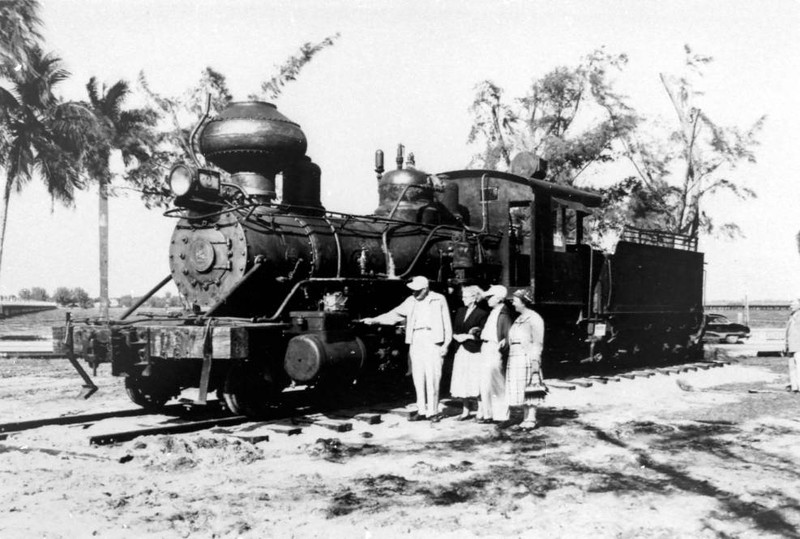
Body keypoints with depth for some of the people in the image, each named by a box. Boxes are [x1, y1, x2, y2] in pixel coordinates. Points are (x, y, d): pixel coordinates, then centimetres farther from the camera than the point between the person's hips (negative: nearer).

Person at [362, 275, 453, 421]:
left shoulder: (439, 300, 2)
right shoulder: (411, 301, 12)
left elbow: (446, 323, 3)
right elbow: (395, 314, 12)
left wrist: (446, 344, -3)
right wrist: (374, 320, 3)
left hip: (433, 340, -4)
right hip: (416, 341, 4)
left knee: (432, 378, -6)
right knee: (418, 377, 4)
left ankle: (432, 411, 1)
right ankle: (421, 410, 12)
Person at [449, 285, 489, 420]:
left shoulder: (482, 314, -5)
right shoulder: (460, 311, 14)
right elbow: (454, 330, 13)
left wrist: (467, 336, -13)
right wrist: (458, 337, -6)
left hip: (474, 352, -6)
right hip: (461, 351, 6)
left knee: (475, 382, -6)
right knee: (462, 382, 7)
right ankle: (465, 411, 16)